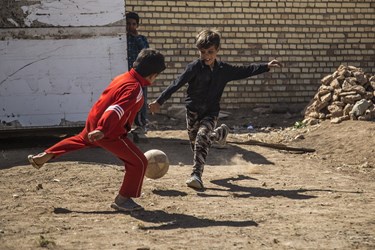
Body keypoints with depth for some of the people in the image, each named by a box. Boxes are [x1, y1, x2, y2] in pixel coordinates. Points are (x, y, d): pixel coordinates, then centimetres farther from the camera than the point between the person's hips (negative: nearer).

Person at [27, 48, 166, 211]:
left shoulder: (122, 77, 5)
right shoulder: (134, 89, -24)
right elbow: (117, 110, -38)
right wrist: (102, 129, -49)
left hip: (92, 123, 10)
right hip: (109, 133, -9)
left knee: (81, 140, 40)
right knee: (139, 163, -2)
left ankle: (43, 157, 43)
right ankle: (122, 200, 8)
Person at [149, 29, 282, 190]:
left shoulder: (224, 70, 0)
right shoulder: (194, 67, -12)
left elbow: (245, 71, 12)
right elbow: (177, 84, -15)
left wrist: (267, 67, 13)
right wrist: (159, 101, -19)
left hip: (211, 112, 0)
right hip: (193, 111, 0)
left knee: (202, 136, -25)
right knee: (195, 143, 9)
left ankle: (196, 175, -27)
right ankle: (220, 132, 40)